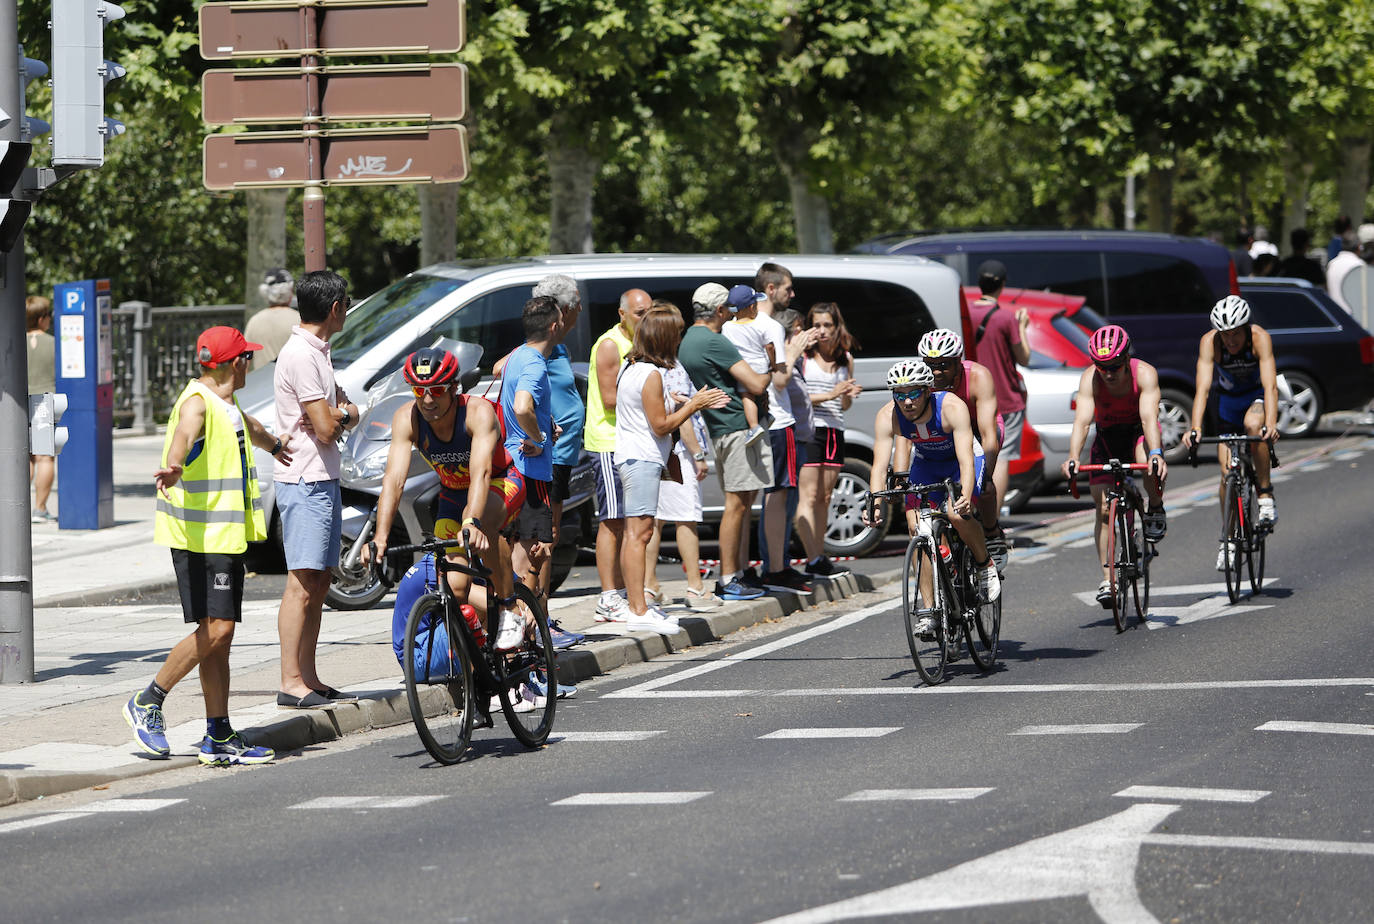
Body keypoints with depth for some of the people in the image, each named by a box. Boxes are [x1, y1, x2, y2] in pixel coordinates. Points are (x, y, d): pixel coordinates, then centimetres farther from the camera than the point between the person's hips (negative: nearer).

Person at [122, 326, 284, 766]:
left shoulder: (227, 404, 17)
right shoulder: (197, 402, -14)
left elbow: (249, 428, 42)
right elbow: (184, 433, -38)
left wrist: (276, 446, 63)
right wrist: (174, 466, -60)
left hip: (226, 535, 10)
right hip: (201, 535, -10)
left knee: (220, 635, 7)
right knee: (215, 629, -15)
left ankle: (219, 737, 9)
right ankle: (147, 704, -2)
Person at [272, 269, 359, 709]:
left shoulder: (317, 352, 16)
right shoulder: (300, 355, -16)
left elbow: (347, 412, 17)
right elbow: (326, 428, -19)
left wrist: (339, 413, -6)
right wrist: (344, 414, 2)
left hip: (323, 479, 10)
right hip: (304, 480, -10)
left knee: (318, 584, 11)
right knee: (302, 584, -12)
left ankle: (309, 677, 15)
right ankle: (291, 682, -13)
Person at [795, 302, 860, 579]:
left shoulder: (845, 358, 13)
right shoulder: (802, 355, -3)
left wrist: (849, 395, -2)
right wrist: (829, 395, -18)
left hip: (834, 431, 6)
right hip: (808, 430, -6)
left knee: (824, 497, 7)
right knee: (808, 496, -10)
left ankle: (819, 556, 11)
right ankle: (813, 560, -17)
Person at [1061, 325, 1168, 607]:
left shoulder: (1145, 374, -29)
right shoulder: (1090, 379, -26)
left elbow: (1149, 416, -40)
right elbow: (1082, 420, -36)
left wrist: (1155, 453, -57)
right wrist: (1073, 458, -53)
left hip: (1139, 432, -2)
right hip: (1108, 435, 2)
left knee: (1149, 463, -37)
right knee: (1103, 507, -9)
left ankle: (1156, 509, -6)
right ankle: (1107, 578, -2)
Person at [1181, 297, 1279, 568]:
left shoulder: (1260, 338, -29)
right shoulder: (1210, 342, -26)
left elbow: (1270, 385, -38)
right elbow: (1203, 387, -33)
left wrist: (1271, 423, -54)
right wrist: (1195, 427, -47)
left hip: (1257, 396, -2)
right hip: (1228, 401, 2)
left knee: (1253, 424, -36)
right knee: (1228, 472, -7)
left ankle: (1265, 495, -22)